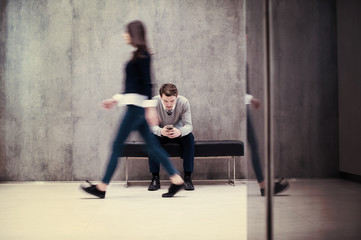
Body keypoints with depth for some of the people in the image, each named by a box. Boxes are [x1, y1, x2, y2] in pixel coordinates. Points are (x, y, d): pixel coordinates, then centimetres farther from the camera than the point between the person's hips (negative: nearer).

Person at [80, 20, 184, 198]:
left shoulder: (142, 55, -9)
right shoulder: (138, 55, 19)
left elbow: (147, 83, -17)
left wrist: (150, 107, -22)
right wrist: (115, 99, 22)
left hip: (137, 105, -10)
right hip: (135, 105, 10)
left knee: (117, 145, -4)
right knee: (152, 146, 9)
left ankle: (102, 187, 5)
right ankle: (176, 180, 11)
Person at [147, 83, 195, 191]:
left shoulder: (184, 102, -23)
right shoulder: (154, 102, -24)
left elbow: (189, 125, -27)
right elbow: (152, 125, -26)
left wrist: (180, 132, -51)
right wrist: (161, 131, -50)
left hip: (178, 132, 0)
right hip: (161, 133, 0)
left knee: (189, 138, -32)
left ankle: (188, 177, -23)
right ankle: (155, 178, -23)